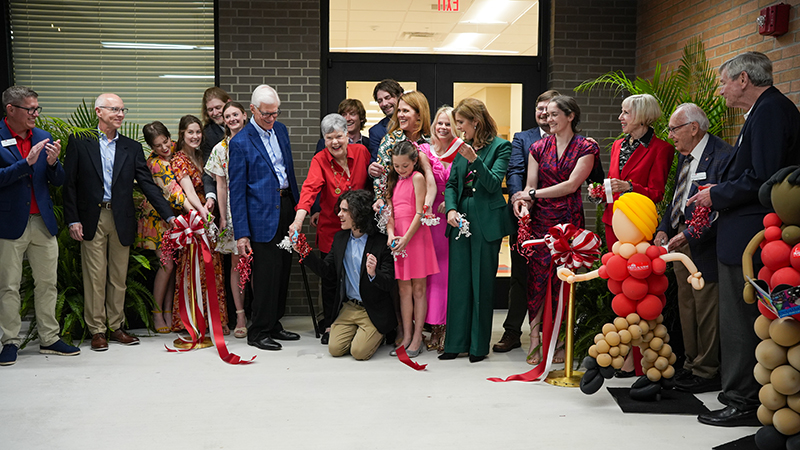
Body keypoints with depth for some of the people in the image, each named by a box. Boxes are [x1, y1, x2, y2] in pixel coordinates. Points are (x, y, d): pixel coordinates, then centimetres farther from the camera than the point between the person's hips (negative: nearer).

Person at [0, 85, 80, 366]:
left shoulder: (43, 137, 9)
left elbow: (58, 182, 10)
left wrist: (53, 163, -10)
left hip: (43, 222, 5)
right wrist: (27, 162, -21)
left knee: (48, 283, 9)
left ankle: (49, 339, 18)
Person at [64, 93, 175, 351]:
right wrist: (73, 220, -7)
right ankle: (97, 330, 11)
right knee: (95, 277, 1)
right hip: (92, 219, -2)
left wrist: (169, 215, -6)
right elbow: (69, 183, 0)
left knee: (119, 277, 8)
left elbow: (147, 184, 4)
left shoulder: (132, 148, 8)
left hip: (121, 220, 3)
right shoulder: (79, 142, 1)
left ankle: (116, 327, 19)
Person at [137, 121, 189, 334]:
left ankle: (168, 311, 11)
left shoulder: (174, 151, 1)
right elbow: (172, 189, -27)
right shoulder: (155, 163, -19)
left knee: (173, 263, 5)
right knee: (167, 264, -10)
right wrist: (191, 210, -37)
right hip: (158, 218, -6)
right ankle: (157, 314, 2)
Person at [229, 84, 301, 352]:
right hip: (263, 215, -7)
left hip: (286, 207, 7)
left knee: (283, 271, 12)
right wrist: (241, 233, -13)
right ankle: (258, 332, 10)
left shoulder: (280, 129, 9)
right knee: (266, 274, -4)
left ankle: (273, 325, 25)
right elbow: (237, 191, -11)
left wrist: (297, 203, 15)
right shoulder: (240, 143, -11)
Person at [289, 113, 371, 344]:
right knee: (331, 277, 5)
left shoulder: (361, 152, -3)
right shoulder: (320, 160, -10)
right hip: (331, 228, -1)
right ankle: (330, 325, 19)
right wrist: (299, 218, -39)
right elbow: (310, 188, -26)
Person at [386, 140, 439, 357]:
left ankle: (417, 338, 4)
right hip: (398, 237, 6)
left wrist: (406, 238, -14)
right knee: (404, 289, 6)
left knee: (418, 288, 0)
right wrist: (391, 233, -8)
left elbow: (420, 212, -9)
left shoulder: (417, 178, -3)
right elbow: (389, 211, 10)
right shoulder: (394, 181, 15)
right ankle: (406, 337, 11)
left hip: (416, 235, -6)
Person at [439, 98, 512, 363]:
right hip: (461, 219, 5)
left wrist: (475, 159, -25)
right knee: (458, 281, 7)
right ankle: (456, 342, 15)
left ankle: (479, 345, 12)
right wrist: (451, 209, -4)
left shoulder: (500, 146, -3)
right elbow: (451, 184, 14)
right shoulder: (462, 147, 13)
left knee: (482, 283, 1)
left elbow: (494, 184, -13)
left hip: (486, 222, -5)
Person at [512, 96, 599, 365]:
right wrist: (524, 203, -15)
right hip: (540, 220, 3)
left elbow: (571, 185, -9)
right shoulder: (539, 148, 12)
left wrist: (533, 194, -11)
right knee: (537, 276, -1)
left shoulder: (585, 148, 1)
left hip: (569, 220, -3)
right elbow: (530, 185, 7)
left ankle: (562, 341, 9)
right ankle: (535, 340, 6)